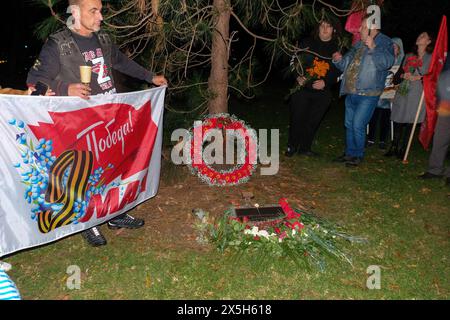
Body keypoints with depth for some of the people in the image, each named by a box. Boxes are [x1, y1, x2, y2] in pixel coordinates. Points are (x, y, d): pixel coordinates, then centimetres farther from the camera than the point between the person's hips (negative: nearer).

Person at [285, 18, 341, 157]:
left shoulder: (337, 49, 2)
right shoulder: (307, 43, 2)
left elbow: (338, 72, 1)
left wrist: (325, 82, -15)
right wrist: (298, 77, -13)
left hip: (322, 92, 1)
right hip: (302, 88, -1)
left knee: (313, 121, 6)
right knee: (297, 119, 1)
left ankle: (305, 148, 22)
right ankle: (291, 147, 18)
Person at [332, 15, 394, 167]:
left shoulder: (384, 43, -6)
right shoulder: (359, 44, 17)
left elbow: (387, 63, -23)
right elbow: (346, 65, 24)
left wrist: (373, 48, -35)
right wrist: (339, 60, 2)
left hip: (368, 94, -8)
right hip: (351, 92, 8)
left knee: (358, 125, -10)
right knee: (349, 125, 14)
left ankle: (358, 155, 6)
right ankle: (349, 153, 28)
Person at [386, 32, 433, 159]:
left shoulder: (430, 58, 4)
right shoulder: (409, 56, 20)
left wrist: (416, 78, -16)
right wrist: (404, 76, -3)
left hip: (417, 93, -4)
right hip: (402, 91, 4)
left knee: (409, 122, -1)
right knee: (397, 121, 1)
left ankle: (403, 149, 7)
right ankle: (394, 147, 11)